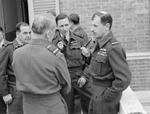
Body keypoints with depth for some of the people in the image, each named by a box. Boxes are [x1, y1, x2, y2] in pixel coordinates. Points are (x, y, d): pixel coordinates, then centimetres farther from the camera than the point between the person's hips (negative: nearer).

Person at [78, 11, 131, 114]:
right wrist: (85, 76, 7)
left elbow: (124, 79, -28)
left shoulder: (113, 48, -25)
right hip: (93, 88, 8)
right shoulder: (99, 43, 5)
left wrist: (107, 97, -22)